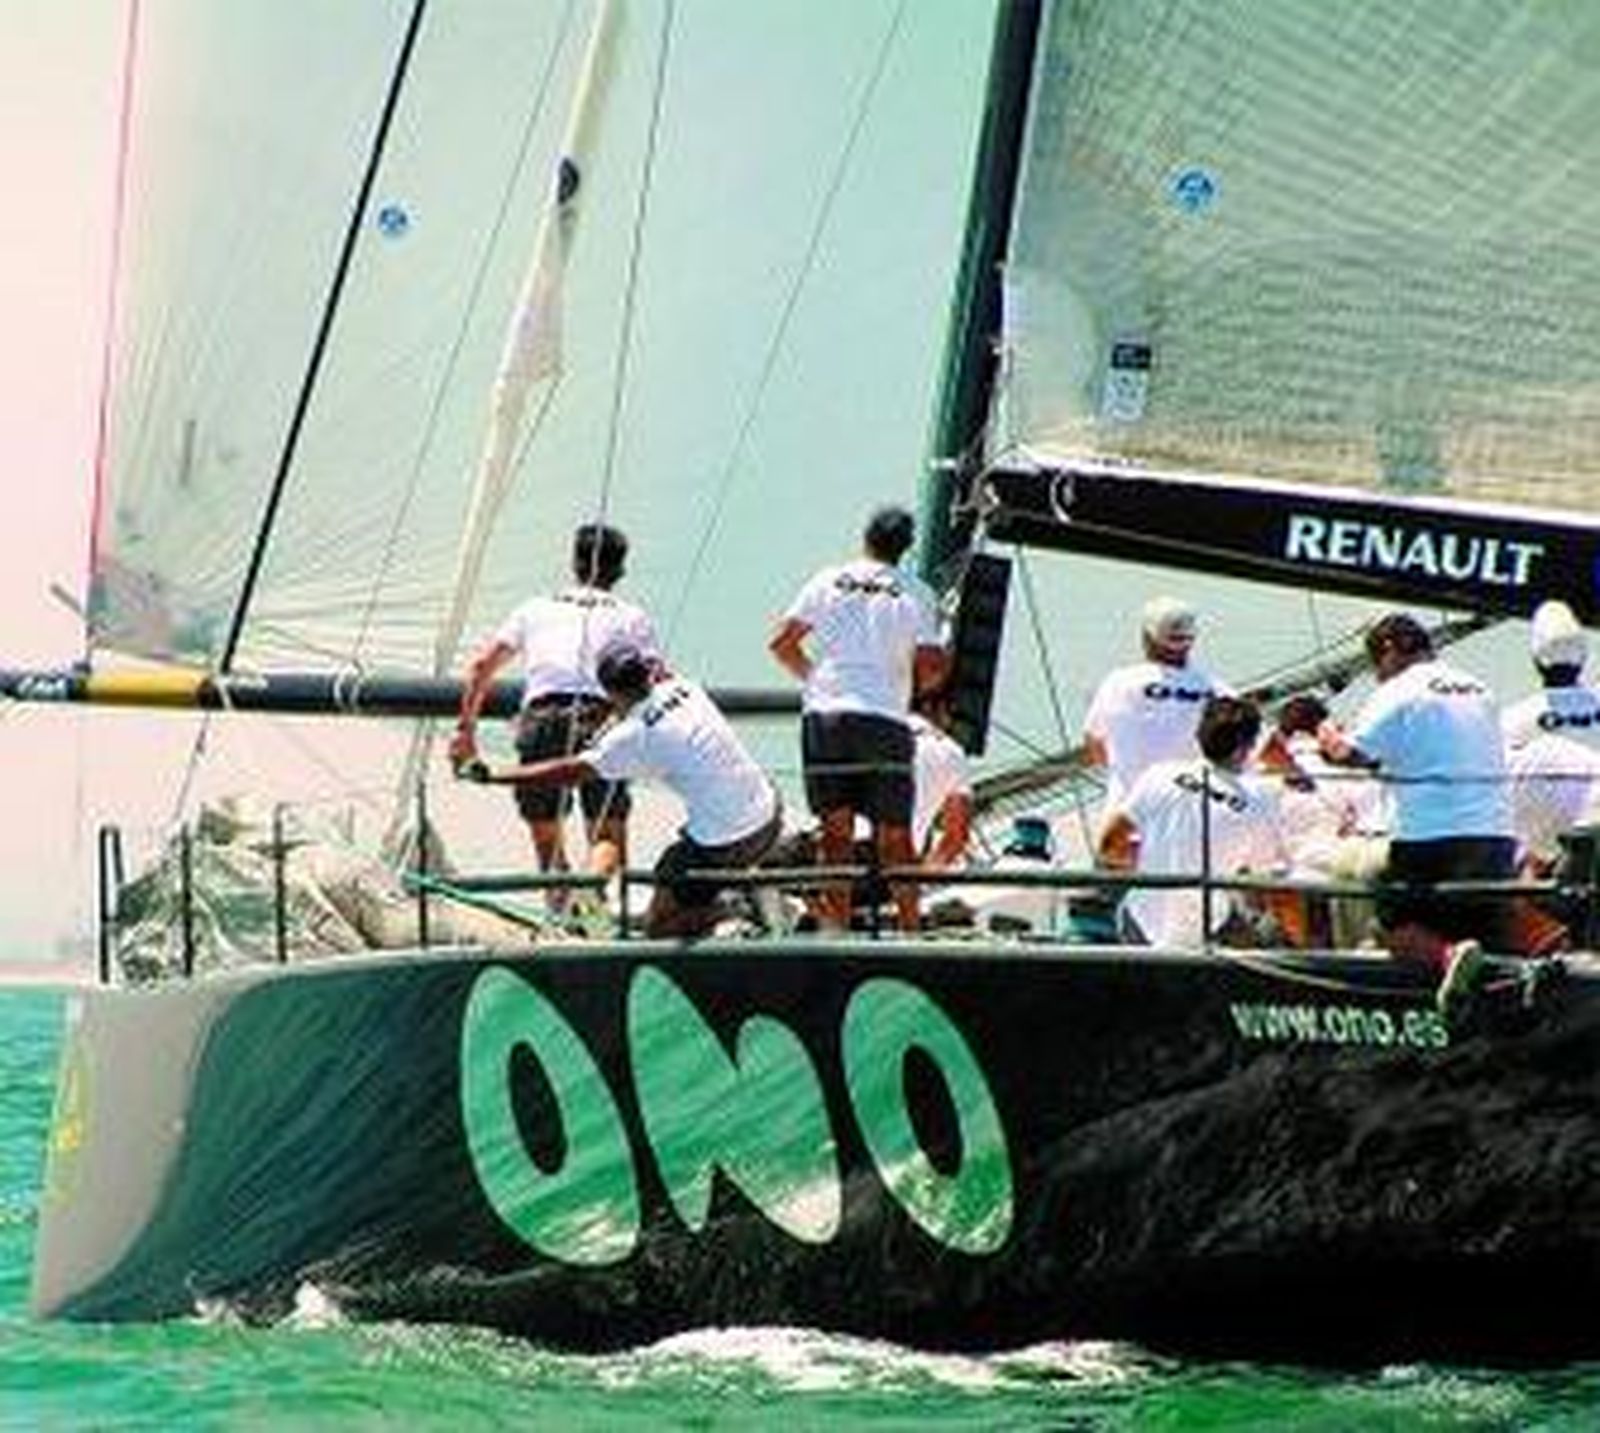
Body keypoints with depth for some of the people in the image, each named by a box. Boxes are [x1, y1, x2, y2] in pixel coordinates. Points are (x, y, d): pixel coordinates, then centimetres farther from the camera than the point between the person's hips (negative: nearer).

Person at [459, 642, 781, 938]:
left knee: (658, 927, 10)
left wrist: (490, 775, -6)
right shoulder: (682, 688, 2)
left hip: (723, 845, -7)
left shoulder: (633, 736, -16)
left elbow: (568, 773, -12)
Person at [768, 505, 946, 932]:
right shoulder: (914, 594, 4)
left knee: (835, 830, 5)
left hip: (824, 715, 1)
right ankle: (909, 927, 6)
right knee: (894, 835, 5)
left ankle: (836, 926, 1)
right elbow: (932, 667, -3)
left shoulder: (828, 582, 8)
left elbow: (781, 644, 7)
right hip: (885, 720, -1)